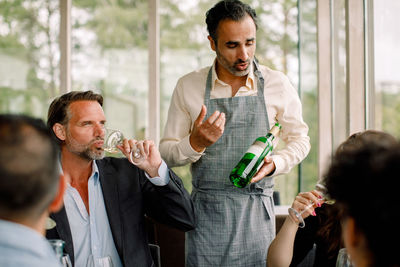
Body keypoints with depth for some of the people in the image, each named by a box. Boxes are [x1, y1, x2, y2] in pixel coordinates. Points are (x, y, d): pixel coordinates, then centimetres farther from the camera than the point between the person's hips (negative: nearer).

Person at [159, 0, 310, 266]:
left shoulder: (278, 84, 1)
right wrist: (195, 143, -16)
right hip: (206, 212, 0)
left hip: (257, 214, 0)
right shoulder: (188, 87, 2)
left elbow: (300, 139, 11)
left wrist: (275, 163, -9)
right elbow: (167, 152, 5)